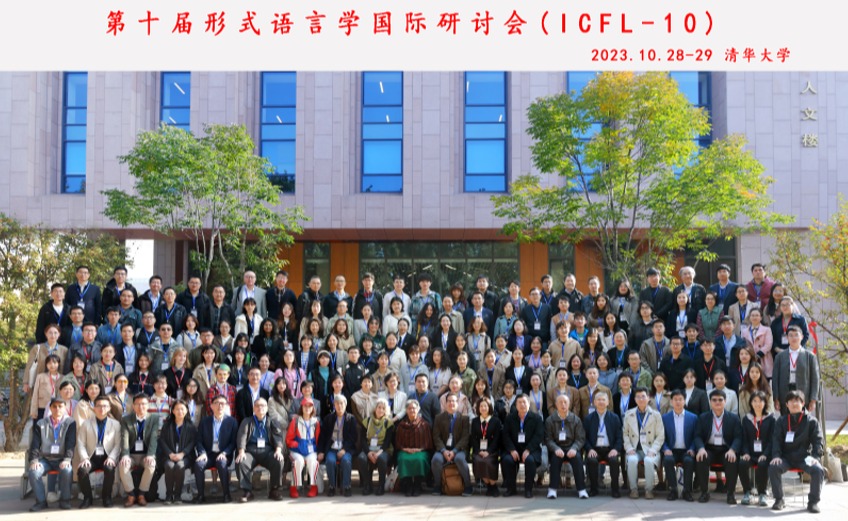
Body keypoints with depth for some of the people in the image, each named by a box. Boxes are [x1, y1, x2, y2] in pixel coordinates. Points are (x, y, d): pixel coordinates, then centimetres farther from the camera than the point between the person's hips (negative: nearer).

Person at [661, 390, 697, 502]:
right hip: (671, 450, 0)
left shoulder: (693, 418, 9)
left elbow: (695, 437, 7)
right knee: (668, 460, -33)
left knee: (689, 461, -33)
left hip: (686, 450, 0)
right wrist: (666, 449, -12)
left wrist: (692, 449, -10)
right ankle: (672, 490, -21)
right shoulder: (665, 417, 9)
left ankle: (687, 491, -20)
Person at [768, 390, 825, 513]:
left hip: (804, 457, -1)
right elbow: (776, 440, 5)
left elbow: (818, 440, 1)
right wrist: (776, 456, -13)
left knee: (818, 470, -31)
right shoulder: (781, 421, 11)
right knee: (773, 467, -29)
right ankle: (779, 499, -13)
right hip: (786, 458, 1)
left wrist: (815, 456, -16)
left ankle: (813, 502, -14)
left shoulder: (811, 421, 6)